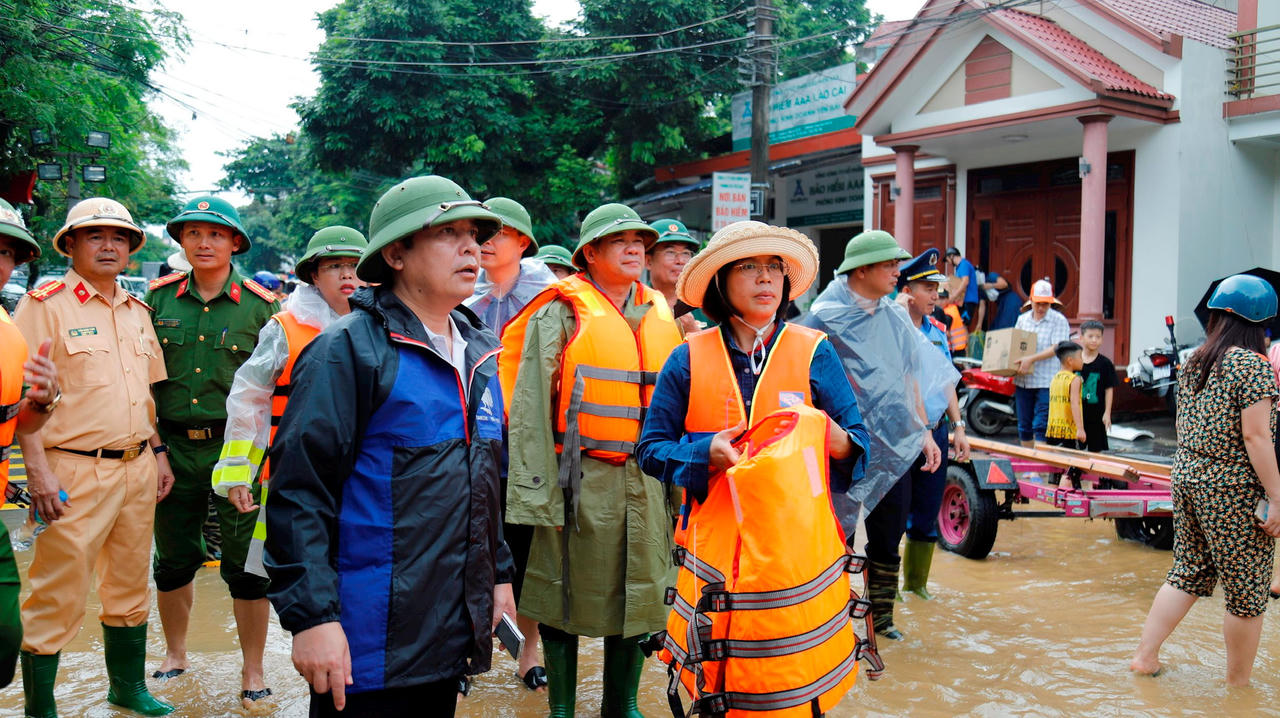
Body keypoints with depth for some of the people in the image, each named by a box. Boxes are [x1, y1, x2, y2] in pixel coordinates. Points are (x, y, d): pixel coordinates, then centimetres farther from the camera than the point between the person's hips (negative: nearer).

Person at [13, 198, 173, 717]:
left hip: (138, 469, 7)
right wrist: (38, 471, -16)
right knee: (57, 595, -1)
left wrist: (158, 453, 16)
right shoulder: (44, 305, -6)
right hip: (75, 473, -6)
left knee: (130, 582, 17)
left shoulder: (137, 311, 14)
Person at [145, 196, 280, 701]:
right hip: (173, 448, 3)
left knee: (247, 568, 2)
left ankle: (253, 671, 18)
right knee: (173, 561, 15)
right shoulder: (159, 298, 6)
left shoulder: (260, 305, -1)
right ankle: (175, 655, 36)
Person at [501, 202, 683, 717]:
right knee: (567, 594, 7)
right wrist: (534, 491, -14)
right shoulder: (560, 314, -4)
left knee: (636, 594, 11)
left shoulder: (659, 315, 12)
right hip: (579, 477, -4)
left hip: (645, 478, 5)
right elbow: (530, 405, -8)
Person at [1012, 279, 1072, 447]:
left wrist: (1031, 359, -23)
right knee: (1024, 426, 11)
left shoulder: (1059, 321, -4)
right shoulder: (1022, 319, 13)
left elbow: (1056, 348, -14)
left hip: (1046, 382, -5)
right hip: (1023, 381, 5)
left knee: (1040, 425, -9)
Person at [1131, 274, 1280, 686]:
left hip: (1187, 477, 7)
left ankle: (1145, 656, 19)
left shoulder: (1193, 362, 8)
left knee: (1188, 573, 18)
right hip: (1234, 491, -7)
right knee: (1246, 592, 6)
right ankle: (1238, 684, 17)